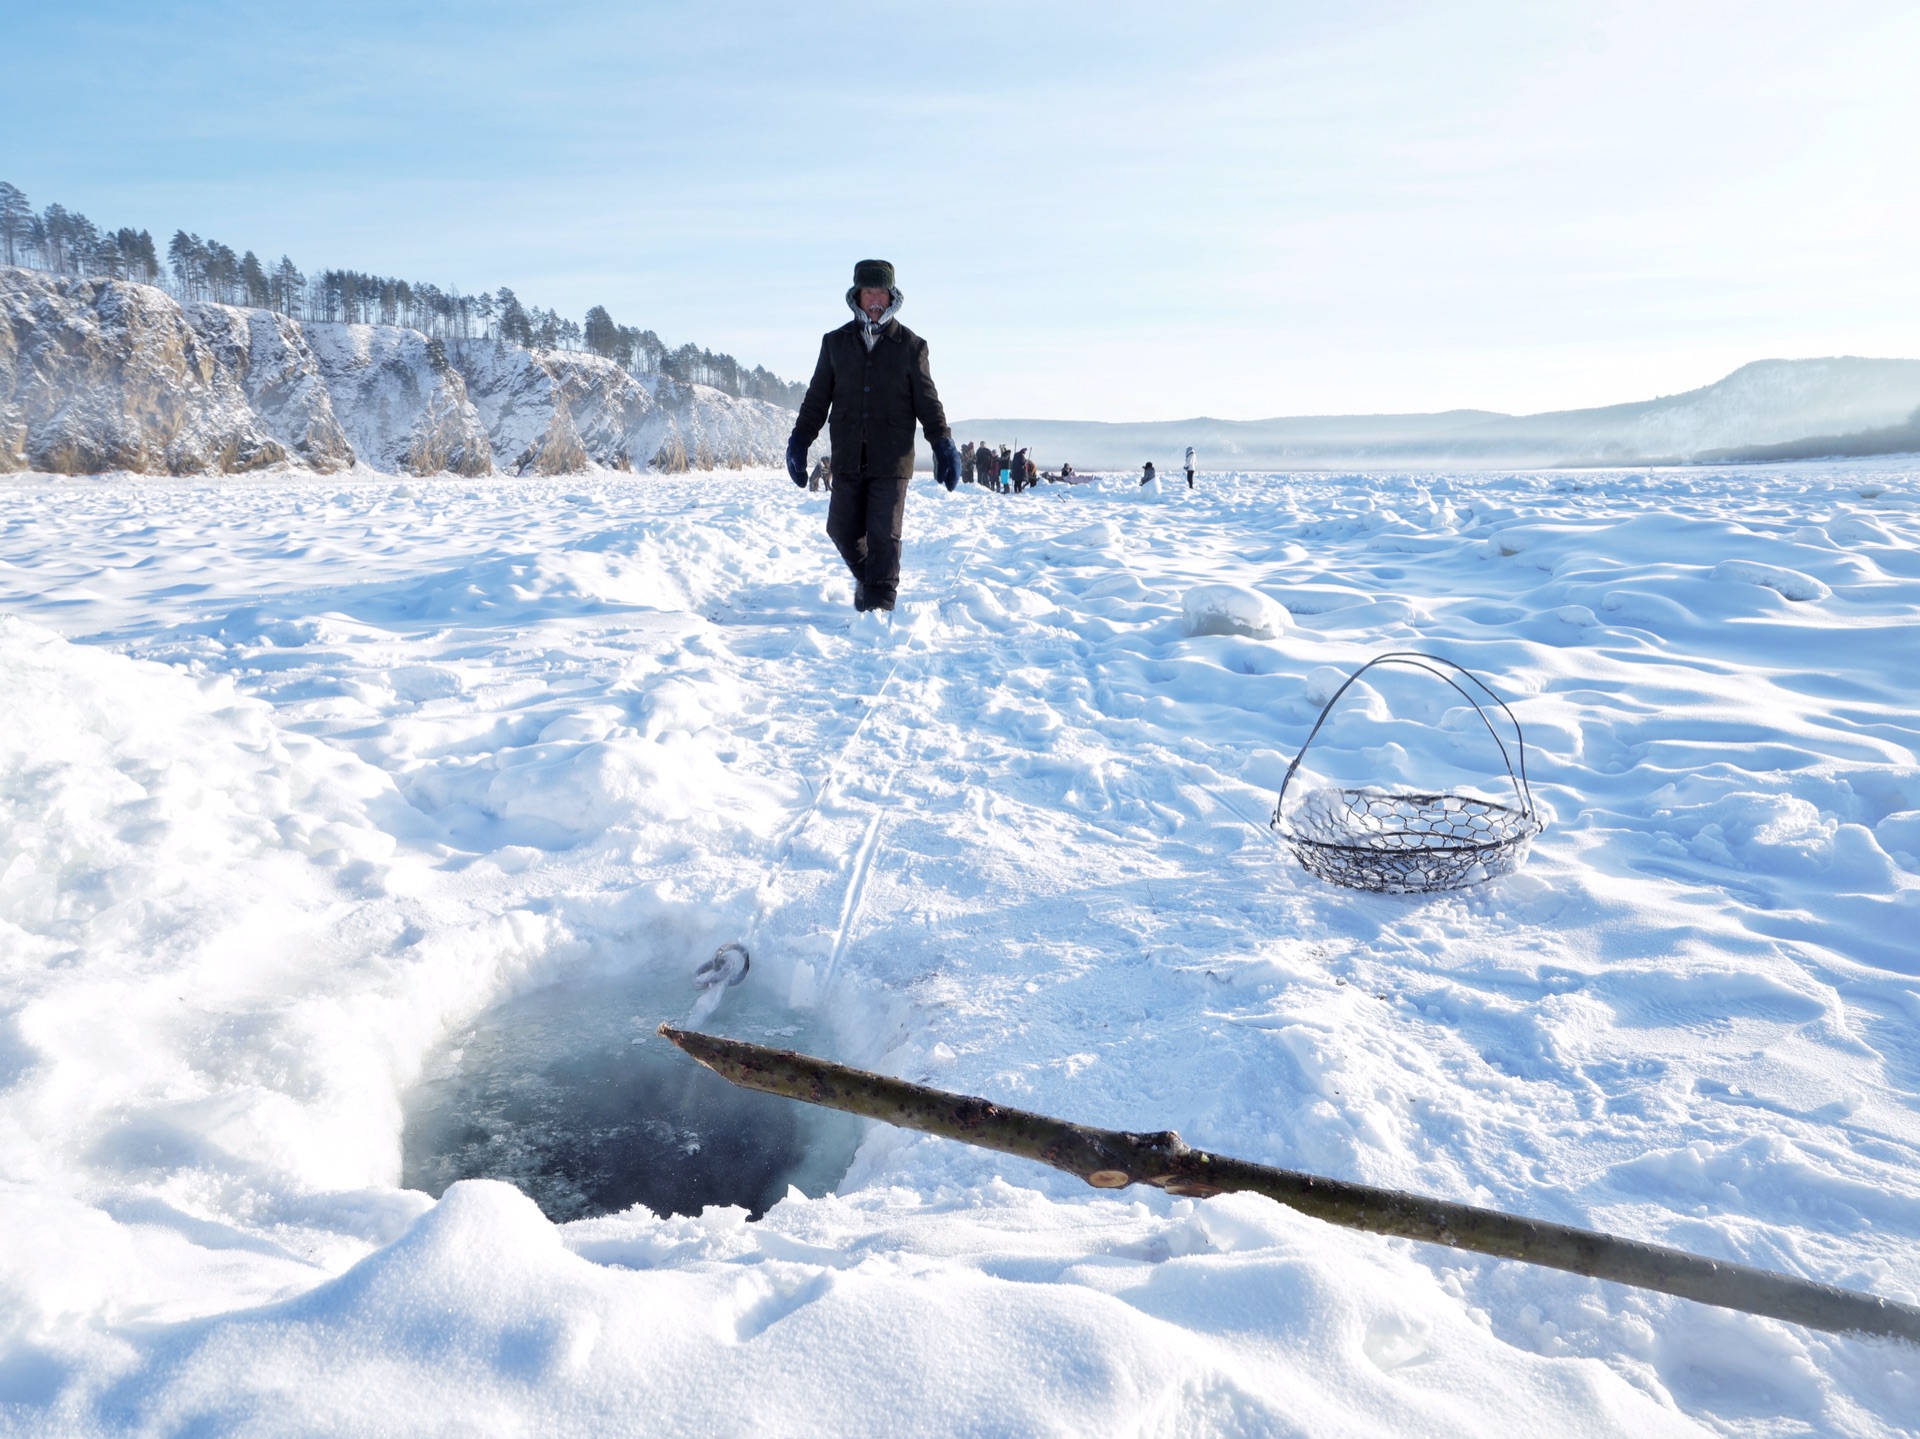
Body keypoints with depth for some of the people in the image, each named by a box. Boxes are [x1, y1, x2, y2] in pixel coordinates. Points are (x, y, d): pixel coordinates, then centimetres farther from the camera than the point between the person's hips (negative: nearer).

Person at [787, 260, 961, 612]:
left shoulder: (910, 345, 4)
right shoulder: (836, 342, 10)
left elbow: (928, 402, 6)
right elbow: (817, 398, 14)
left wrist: (944, 445, -3)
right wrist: (799, 441, 9)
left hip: (892, 461, -3)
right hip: (848, 460, 3)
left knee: (883, 536, -6)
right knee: (842, 531, 5)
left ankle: (879, 604, 2)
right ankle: (866, 577, 33)